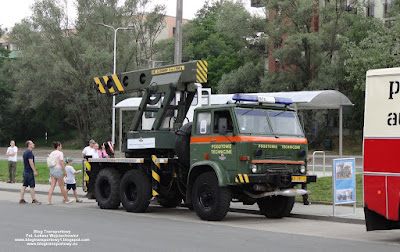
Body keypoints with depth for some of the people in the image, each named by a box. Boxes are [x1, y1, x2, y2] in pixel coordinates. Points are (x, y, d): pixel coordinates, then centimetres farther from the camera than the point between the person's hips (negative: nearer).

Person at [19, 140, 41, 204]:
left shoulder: (25, 152, 15)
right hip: (29, 172, -9)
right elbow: (31, 162, -20)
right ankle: (34, 200, -1)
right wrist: (35, 171, -18)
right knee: (32, 186, -4)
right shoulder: (30, 152, -15)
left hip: (25, 171, 9)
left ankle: (21, 199, 8)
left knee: (24, 185, 8)